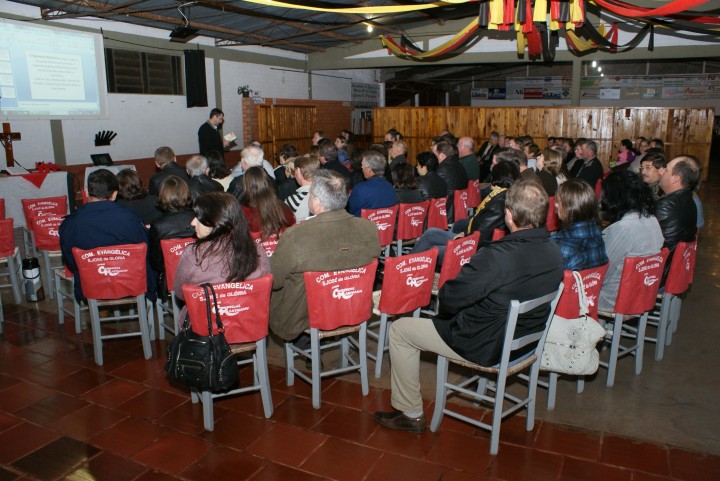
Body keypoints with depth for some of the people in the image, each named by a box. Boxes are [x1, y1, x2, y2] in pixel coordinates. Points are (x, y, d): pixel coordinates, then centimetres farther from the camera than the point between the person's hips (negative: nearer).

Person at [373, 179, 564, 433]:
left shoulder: (497, 257, -33)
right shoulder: (554, 252, -7)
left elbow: (449, 300, -26)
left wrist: (442, 292, -1)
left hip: (489, 347, -8)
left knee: (399, 329, 5)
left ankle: (410, 414, 17)